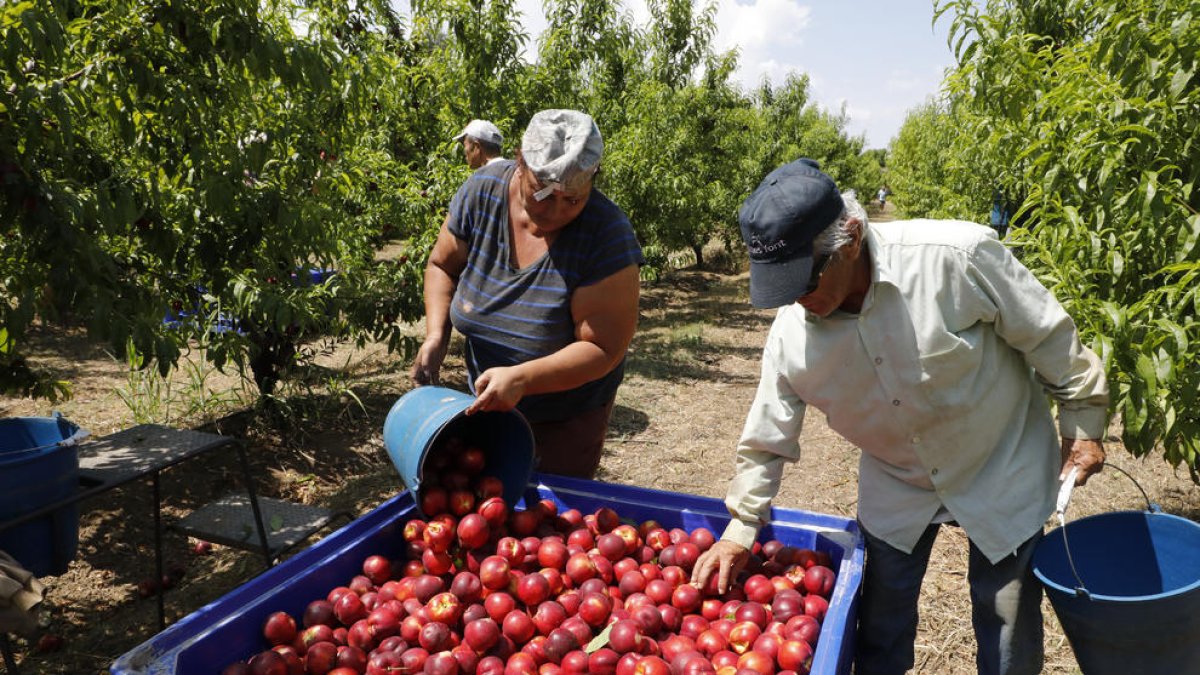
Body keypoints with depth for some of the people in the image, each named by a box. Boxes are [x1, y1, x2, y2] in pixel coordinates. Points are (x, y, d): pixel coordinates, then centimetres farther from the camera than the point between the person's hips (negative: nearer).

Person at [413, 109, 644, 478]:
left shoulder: (607, 234, -29)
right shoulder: (482, 192, -17)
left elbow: (603, 349, -27)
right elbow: (443, 265, 0)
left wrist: (520, 379, -39)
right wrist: (436, 335, -16)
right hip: (487, 396, 4)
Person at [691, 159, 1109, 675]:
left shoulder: (956, 256, -30)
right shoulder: (790, 333, -19)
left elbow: (1049, 335, -15)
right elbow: (767, 439, -5)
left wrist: (1081, 424, -5)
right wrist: (740, 530, -3)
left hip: (1003, 472, -2)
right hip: (896, 487, 2)